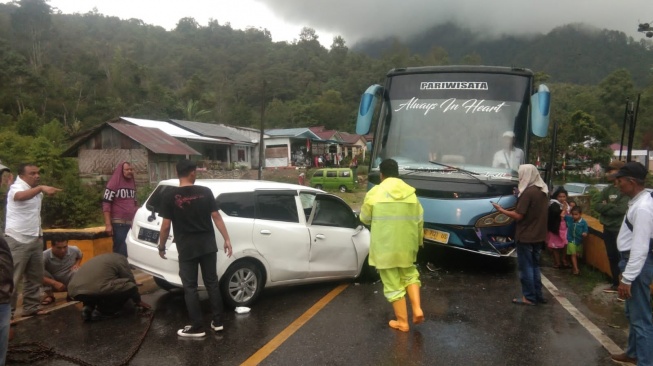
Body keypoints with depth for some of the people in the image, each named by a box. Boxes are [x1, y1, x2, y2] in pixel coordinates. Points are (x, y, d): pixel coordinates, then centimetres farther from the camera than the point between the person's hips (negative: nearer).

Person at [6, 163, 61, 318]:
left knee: (35, 277, 13)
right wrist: (41, 188, -55)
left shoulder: (36, 190, 12)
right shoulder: (17, 187, -14)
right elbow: (21, 196, -39)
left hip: (35, 239, 8)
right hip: (17, 241, -8)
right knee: (12, 279, -2)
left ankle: (31, 307, 23)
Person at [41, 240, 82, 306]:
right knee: (42, 272, -27)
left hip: (71, 283, 1)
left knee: (76, 271, -30)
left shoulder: (74, 250, -15)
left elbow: (81, 255, 11)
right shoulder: (45, 256, -26)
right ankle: (49, 295, -10)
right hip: (53, 284, -1)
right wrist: (54, 283, -40)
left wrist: (77, 264, -9)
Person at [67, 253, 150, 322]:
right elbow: (131, 281, 15)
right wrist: (138, 301, 29)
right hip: (96, 290, -8)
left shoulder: (102, 258, 35)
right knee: (130, 287, 4)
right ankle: (101, 311, 3)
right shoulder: (121, 259, 13)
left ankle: (88, 308, 13)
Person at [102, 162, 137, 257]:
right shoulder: (113, 184, -5)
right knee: (121, 251, -10)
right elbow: (106, 204, -10)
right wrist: (108, 224, -16)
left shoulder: (132, 184, 16)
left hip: (131, 223, 7)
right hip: (118, 223, -7)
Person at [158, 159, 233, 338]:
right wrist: (227, 239, 4)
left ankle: (197, 327, 11)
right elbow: (216, 217, -1)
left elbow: (166, 226, -5)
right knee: (212, 283, 12)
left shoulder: (170, 196, -6)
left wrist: (161, 246, 8)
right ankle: (218, 322, 19)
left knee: (190, 287, 7)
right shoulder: (205, 192, -1)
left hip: (186, 248, -3)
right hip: (208, 245, 3)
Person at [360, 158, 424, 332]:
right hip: (407, 244, 4)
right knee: (410, 274, 26)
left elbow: (365, 218, 2)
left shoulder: (375, 193, -7)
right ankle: (417, 309, 13)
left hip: (385, 246, -3)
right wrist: (418, 241, 20)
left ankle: (402, 322, 16)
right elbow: (419, 219, 6)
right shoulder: (410, 192, 3)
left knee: (393, 284, 7)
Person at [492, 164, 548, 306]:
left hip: (526, 237, -8)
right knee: (535, 266, 17)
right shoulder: (543, 191, 7)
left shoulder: (528, 192, -20)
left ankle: (529, 297, 8)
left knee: (526, 267, 2)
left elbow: (518, 216, -20)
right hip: (539, 236, 8)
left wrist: (501, 210, -9)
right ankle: (538, 295, 24)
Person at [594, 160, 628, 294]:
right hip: (608, 229, 8)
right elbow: (597, 206, 4)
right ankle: (616, 284, 29)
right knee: (612, 258, 16)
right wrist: (611, 206, -14)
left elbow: (621, 209, -24)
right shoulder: (607, 190, 10)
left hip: (620, 230, -8)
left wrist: (605, 207, -9)